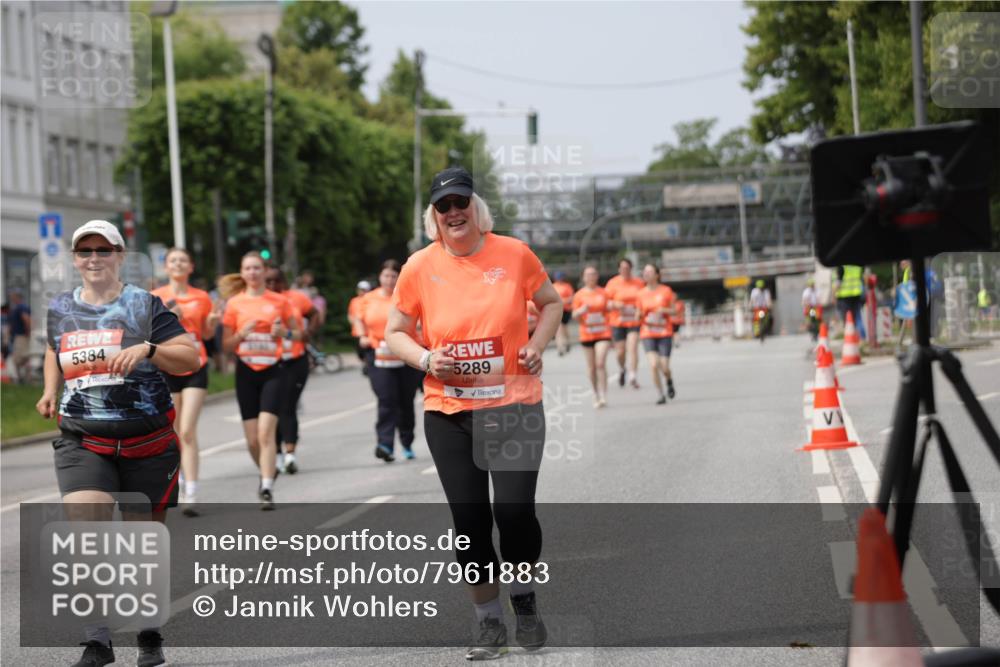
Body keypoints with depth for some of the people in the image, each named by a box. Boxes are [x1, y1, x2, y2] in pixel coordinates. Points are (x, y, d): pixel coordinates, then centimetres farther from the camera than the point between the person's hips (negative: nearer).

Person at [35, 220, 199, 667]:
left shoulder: (145, 306, -2)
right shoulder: (60, 310, 10)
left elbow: (190, 359, -7)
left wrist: (147, 349, -23)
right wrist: (50, 392, 14)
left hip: (148, 444, -1)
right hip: (81, 442, 2)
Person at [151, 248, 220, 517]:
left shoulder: (202, 298, 5)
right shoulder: (156, 298, 1)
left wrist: (213, 323, -4)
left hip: (195, 369, -1)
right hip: (166, 370, 1)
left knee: (188, 431, -12)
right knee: (175, 433, 6)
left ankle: (191, 494, -17)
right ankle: (182, 483, 26)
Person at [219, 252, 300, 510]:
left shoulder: (279, 301, 2)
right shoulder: (234, 303, 5)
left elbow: (297, 333, 12)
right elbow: (226, 344, 7)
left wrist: (285, 332, -10)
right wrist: (242, 333, -12)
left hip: (272, 371, -2)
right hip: (246, 372, 2)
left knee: (266, 432, -17)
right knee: (252, 439, 4)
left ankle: (267, 489, -18)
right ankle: (267, 473, 30)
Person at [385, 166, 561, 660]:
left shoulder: (513, 254, -3)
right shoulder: (420, 267, -2)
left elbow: (551, 303, 14)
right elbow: (395, 334, 8)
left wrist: (537, 344, -3)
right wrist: (426, 360, -11)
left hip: (514, 405, -1)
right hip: (448, 413, 1)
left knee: (514, 508, -12)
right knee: (469, 521, 4)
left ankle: (524, 600, 15)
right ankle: (489, 622, 20)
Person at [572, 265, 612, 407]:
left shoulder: (603, 293, 5)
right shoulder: (579, 295, 2)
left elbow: (608, 312, 14)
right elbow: (574, 315, 4)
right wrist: (581, 310, -21)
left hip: (603, 333, -1)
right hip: (586, 335, 1)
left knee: (601, 364, -14)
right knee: (591, 367, 6)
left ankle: (603, 396, -13)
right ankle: (596, 395, 20)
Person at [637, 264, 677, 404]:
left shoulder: (666, 291, -1)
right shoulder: (641, 293, 5)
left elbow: (674, 311, 1)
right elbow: (639, 315, 12)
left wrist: (663, 310, -18)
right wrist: (639, 315, -11)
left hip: (665, 333, -1)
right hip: (648, 334, 1)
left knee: (664, 367, -6)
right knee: (654, 365, -14)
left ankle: (669, 380, 29)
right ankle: (661, 395, -2)